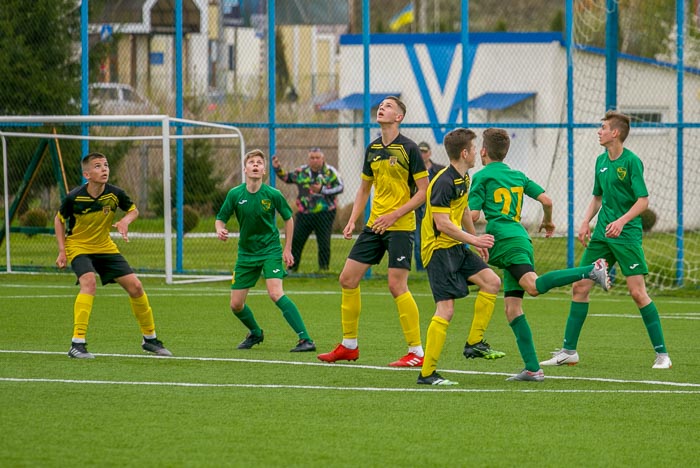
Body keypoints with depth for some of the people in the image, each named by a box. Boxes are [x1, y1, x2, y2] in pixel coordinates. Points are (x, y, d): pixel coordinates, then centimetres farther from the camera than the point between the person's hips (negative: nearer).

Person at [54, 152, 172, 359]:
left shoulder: (115, 194, -14)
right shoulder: (74, 197, -20)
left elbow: (133, 210, 6)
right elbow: (59, 220, -3)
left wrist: (126, 220, -17)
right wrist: (62, 251, -9)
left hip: (105, 247, 4)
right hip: (78, 247, -4)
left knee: (135, 286, -2)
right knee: (89, 282, -31)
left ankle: (150, 338, 19)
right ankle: (77, 343, -29)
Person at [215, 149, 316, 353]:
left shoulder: (272, 194, -11)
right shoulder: (235, 194, -6)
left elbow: (288, 219, 4)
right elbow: (220, 219, 3)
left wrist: (287, 250, 2)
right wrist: (220, 230, -21)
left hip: (270, 250, -4)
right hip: (246, 252, 4)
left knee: (275, 293, -26)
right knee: (236, 304, 3)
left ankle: (305, 339, -25)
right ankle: (255, 333, 35)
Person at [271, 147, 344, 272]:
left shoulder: (330, 172, -2)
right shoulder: (301, 171, 7)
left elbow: (340, 187, -8)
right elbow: (287, 178, 22)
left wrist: (322, 190, -18)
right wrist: (278, 168, 7)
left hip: (324, 214, -3)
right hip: (304, 214, 3)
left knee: (324, 243, -2)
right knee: (295, 241, 0)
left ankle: (324, 269, 9)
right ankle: (292, 268, 11)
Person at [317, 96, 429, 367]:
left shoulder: (408, 149, -9)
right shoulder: (372, 149, 11)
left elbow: (424, 191, -10)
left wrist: (395, 215, -17)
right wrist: (352, 220, 9)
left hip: (400, 226, -7)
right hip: (374, 225, 7)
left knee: (397, 285, -13)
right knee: (348, 278, 5)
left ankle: (416, 352, -6)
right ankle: (349, 346, 17)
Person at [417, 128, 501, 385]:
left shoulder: (463, 179, 11)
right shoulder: (444, 182, -20)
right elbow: (442, 223, -25)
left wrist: (476, 239, 32)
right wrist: (473, 240, -23)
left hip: (456, 247, 10)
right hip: (438, 248, -10)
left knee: (492, 282, 1)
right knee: (446, 309, -14)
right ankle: (427, 372, -11)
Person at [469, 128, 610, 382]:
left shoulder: (482, 177, 5)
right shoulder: (518, 176, 22)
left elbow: (473, 215, -1)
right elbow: (546, 200, 16)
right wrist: (548, 221, 36)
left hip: (504, 239, -7)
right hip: (521, 239, 7)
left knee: (534, 286, -28)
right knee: (512, 306, 6)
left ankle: (591, 270, -42)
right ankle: (532, 368, -2)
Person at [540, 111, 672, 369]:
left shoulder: (631, 161, -11)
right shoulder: (601, 161, 12)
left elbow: (643, 200, -15)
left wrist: (622, 221, -27)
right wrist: (586, 222, 8)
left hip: (627, 235, -7)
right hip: (601, 234, 7)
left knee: (638, 292, -11)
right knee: (580, 286, 4)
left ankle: (662, 354, -3)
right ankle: (569, 351, 12)